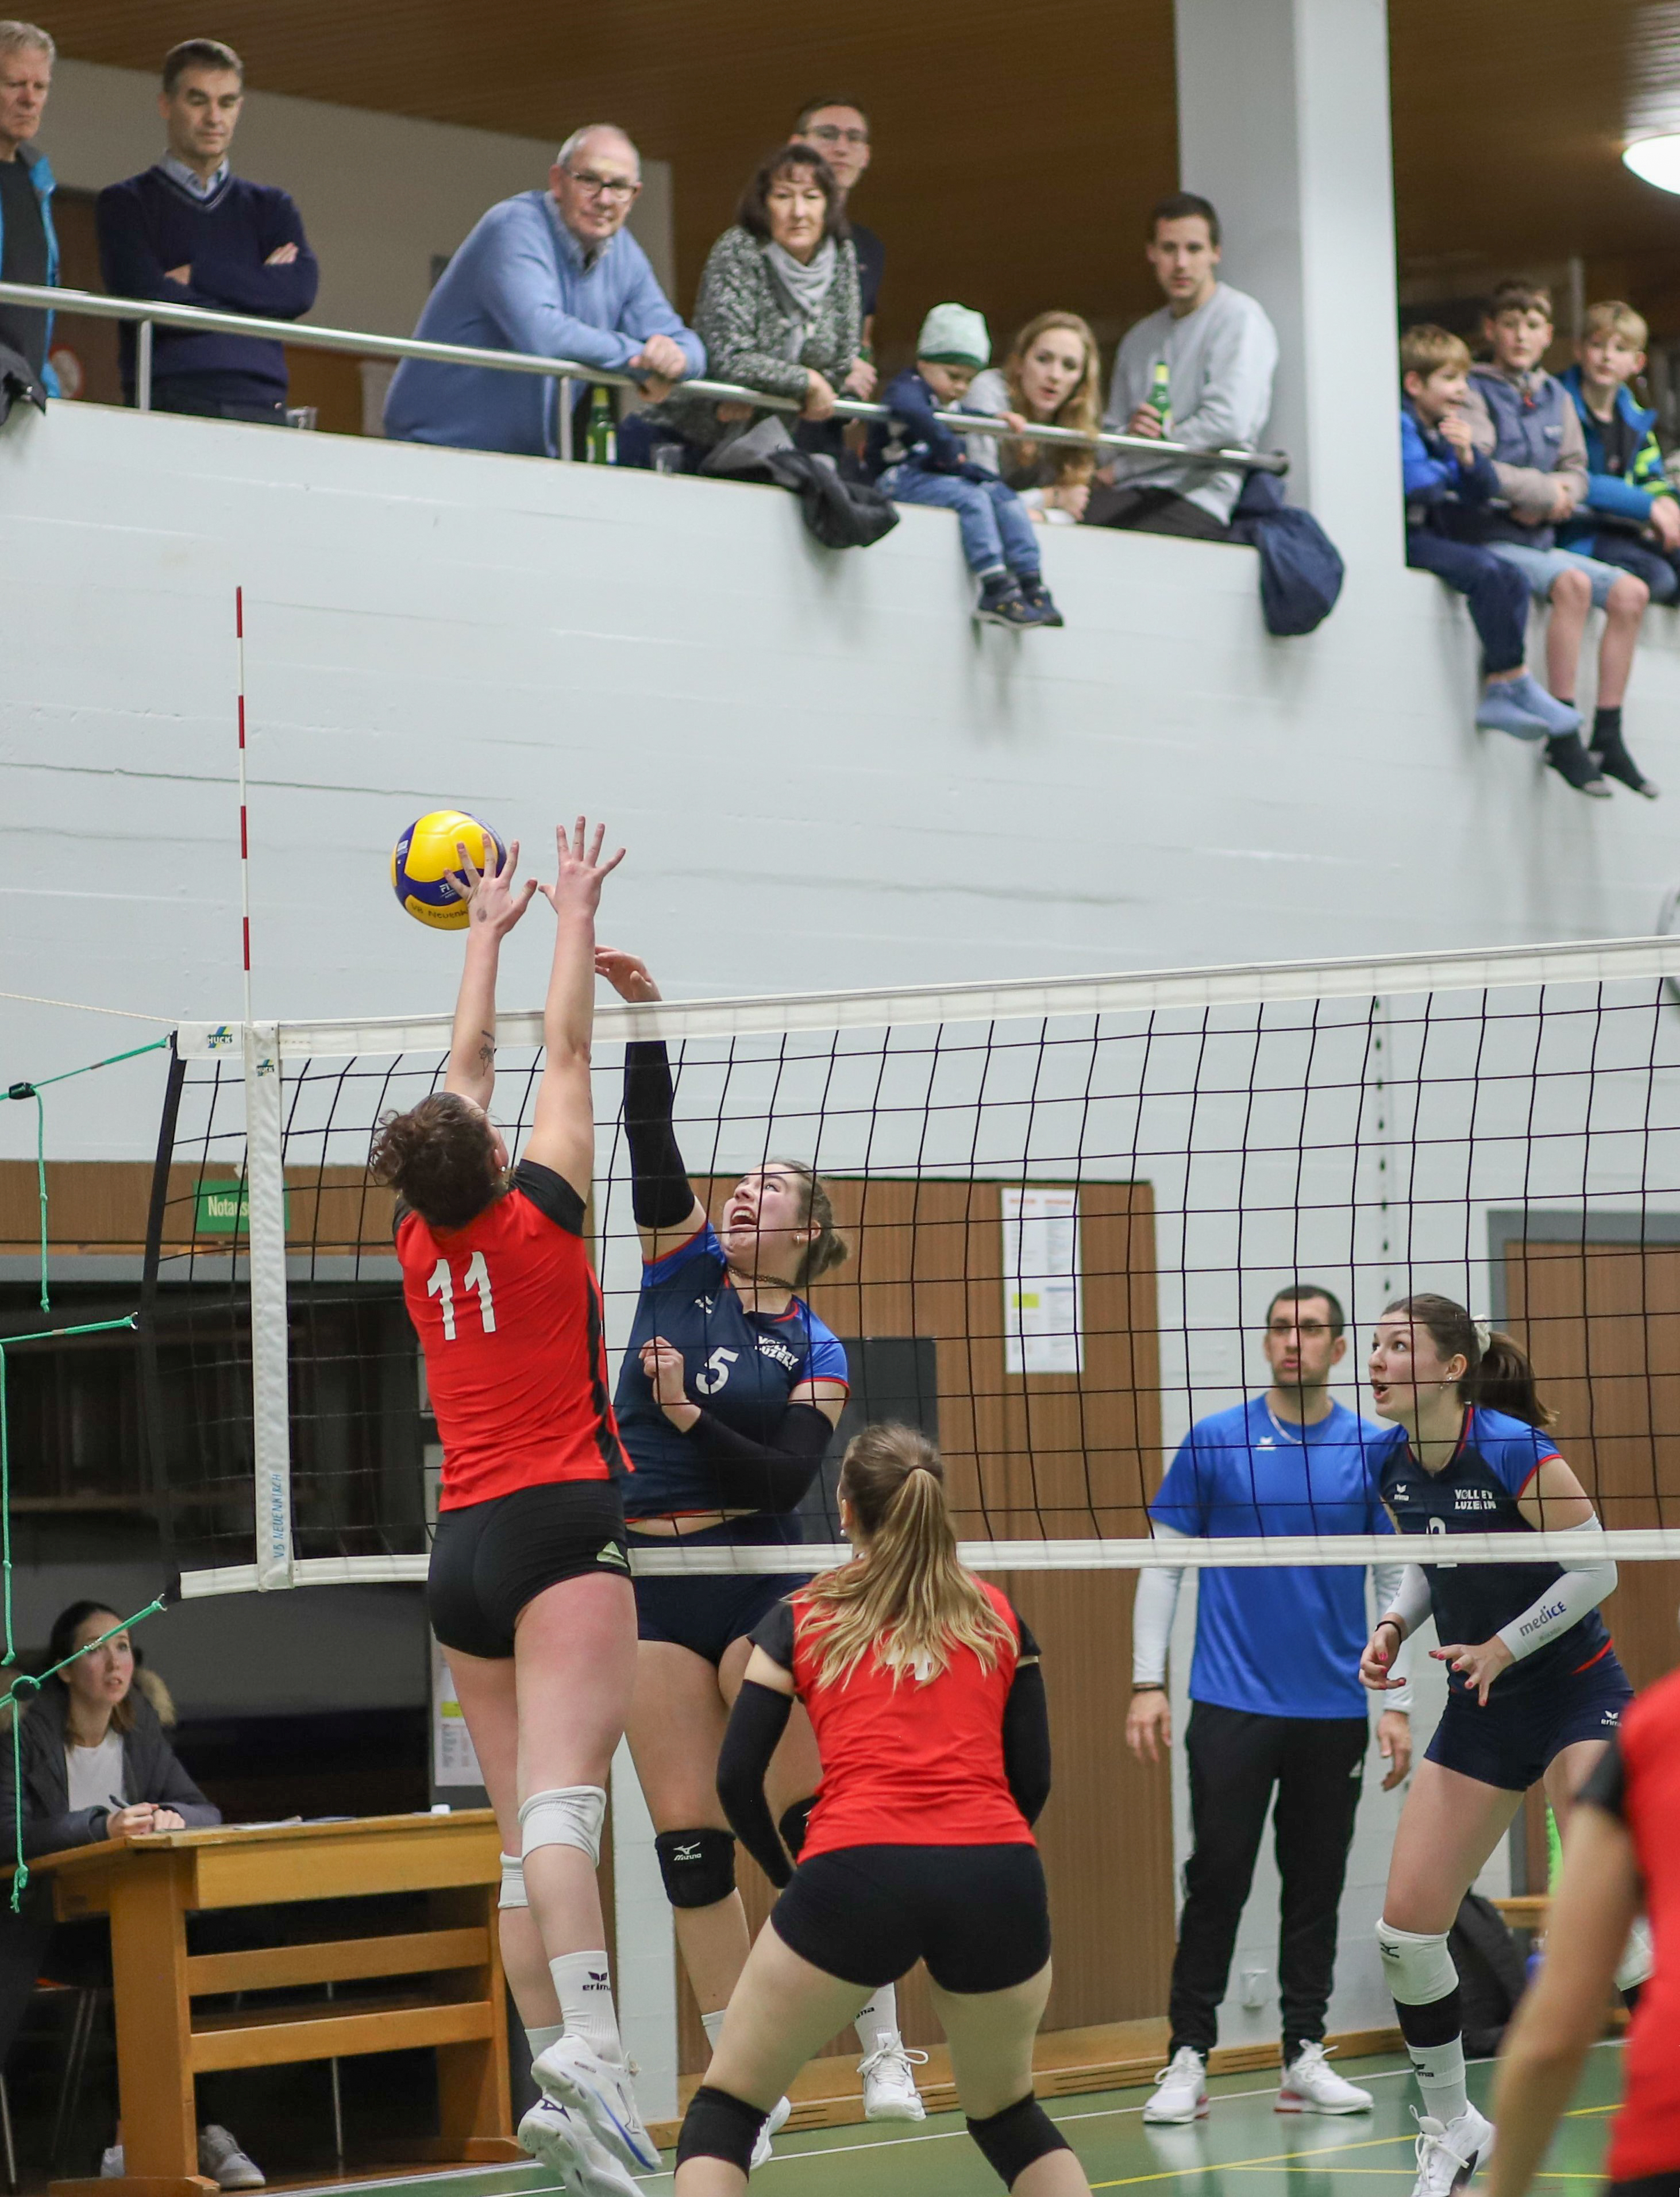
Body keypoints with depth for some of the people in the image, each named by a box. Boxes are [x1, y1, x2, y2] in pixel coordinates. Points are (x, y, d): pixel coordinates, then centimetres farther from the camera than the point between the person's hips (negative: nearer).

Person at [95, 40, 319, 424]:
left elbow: (301, 291, 3)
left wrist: (196, 275, -3)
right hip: (168, 403, -2)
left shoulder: (270, 206, 21)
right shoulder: (125, 204, 12)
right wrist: (258, 288, 2)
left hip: (260, 406, 2)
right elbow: (147, 298, -5)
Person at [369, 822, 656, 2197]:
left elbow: (469, 1070, 22)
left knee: (528, 1831, 5)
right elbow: (565, 1052, 6)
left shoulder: (422, 1243, 10)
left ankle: (557, 2087, -1)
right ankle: (586, 2049, -38)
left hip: (464, 1546, 6)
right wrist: (572, 919, 17)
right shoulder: (536, 1218, -3)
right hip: (559, 1526, -6)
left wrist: (486, 935, 33)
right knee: (562, 1800, -22)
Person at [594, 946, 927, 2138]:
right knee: (689, 1838, 2)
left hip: (757, 1575, -3)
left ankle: (883, 2042, 4)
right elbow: (651, 1134, -3)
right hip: (653, 1577, 3)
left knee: (811, 1815, -7)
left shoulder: (817, 1353, 3)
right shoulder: (682, 1264, 9)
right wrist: (642, 1016, -13)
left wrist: (690, 1416, -18)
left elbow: (788, 1478, -10)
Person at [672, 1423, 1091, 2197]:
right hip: (1000, 1876, 3)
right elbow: (1033, 1778, 16)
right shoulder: (996, 1616, 20)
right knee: (1007, 2113, 25)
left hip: (856, 1873, -2)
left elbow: (737, 1779, 8)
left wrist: (789, 1875, 23)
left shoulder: (801, 1618, 15)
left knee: (726, 2106, 12)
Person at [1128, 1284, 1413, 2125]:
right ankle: (1188, 2058, 2)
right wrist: (1148, 1683, -4)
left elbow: (1398, 1583, 6)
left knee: (1316, 1887, 7)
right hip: (1233, 1707, -2)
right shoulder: (1213, 1442, 0)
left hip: (1334, 1710, 2)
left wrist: (1397, 1704, 0)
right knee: (1217, 1881, -3)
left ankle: (1304, 2056, 15)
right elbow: (1162, 1564, 3)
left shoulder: (1372, 1451, 3)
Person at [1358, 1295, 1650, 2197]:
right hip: (1478, 1717, 7)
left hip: (1576, 1697, -7)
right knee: (1406, 1927, 2)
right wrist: (1392, 1625, -3)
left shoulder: (1513, 1451, -21)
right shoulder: (1390, 1463, -1)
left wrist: (1504, 1648, -20)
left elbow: (1595, 1567, -15)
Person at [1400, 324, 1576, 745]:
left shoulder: (1450, 428, 17)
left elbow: (1482, 493, 13)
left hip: (1438, 534, 9)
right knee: (1484, 571, -27)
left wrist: (1467, 455, -8)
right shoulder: (1399, 422, -10)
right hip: (1404, 536, -9)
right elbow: (1417, 483, -22)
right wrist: (1446, 476, 0)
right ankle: (1517, 681, -20)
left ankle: (1497, 694, -14)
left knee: (1513, 579, -8)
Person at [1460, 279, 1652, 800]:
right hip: (1491, 538, -7)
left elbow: (1576, 471, 15)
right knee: (1572, 582, -32)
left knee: (1631, 592, -9)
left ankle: (1609, 737, -6)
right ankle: (1563, 738, -31)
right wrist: (1544, 490, -12)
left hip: (1539, 539, 7)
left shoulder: (1556, 397, 18)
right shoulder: (1476, 391, -2)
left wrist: (1550, 498, -7)